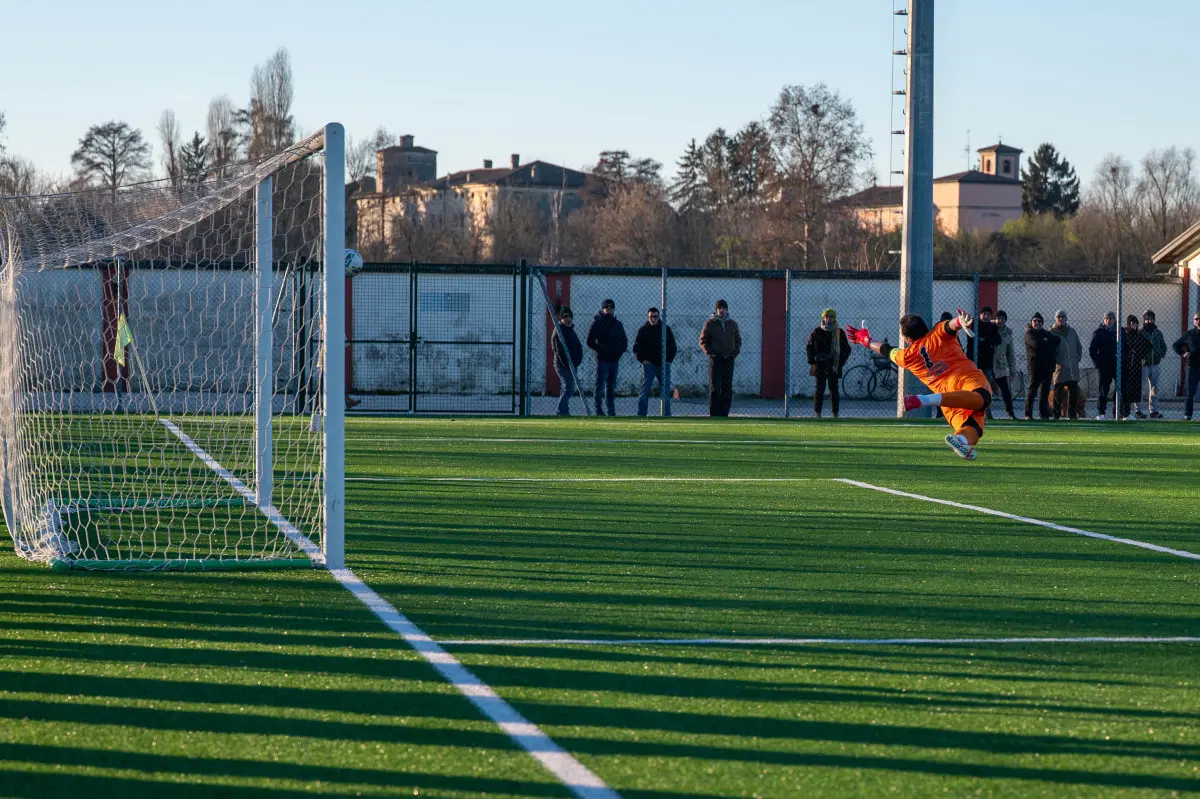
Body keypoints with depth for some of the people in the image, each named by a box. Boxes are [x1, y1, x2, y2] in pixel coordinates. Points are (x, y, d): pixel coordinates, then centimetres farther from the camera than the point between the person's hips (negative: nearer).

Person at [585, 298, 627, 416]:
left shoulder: (618, 324, 14)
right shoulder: (597, 323, -2)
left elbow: (624, 341, 21)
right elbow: (590, 342, -6)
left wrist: (620, 351, 2)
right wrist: (602, 350, -14)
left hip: (615, 360, 5)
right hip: (602, 359, -5)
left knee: (612, 387, 9)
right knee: (600, 386, -4)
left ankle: (611, 411, 13)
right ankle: (599, 410, -1)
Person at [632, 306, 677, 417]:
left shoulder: (666, 329, 9)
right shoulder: (643, 330, 5)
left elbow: (672, 346, 13)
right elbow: (636, 348, 6)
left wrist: (669, 360, 1)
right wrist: (642, 360, -6)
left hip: (664, 365, 2)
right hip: (649, 365, -2)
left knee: (665, 391, 2)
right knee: (645, 391, -8)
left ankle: (667, 415, 7)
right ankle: (641, 415, -8)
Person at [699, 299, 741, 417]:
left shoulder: (732, 324, 11)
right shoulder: (709, 324, 1)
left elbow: (738, 340, 19)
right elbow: (703, 341, 4)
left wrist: (735, 352, 2)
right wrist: (710, 353, -9)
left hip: (729, 359, 4)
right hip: (715, 359, -4)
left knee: (727, 389, 4)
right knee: (715, 388, -8)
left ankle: (724, 414, 9)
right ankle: (713, 415, -6)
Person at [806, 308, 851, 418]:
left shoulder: (840, 333, 5)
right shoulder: (817, 331, 5)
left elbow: (846, 349, 10)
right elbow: (810, 346, 11)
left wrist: (840, 363, -1)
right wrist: (812, 362, 1)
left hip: (833, 365, 0)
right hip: (820, 364, 0)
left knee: (834, 388, -1)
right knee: (820, 387, -2)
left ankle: (835, 413, 2)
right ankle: (817, 412, 1)